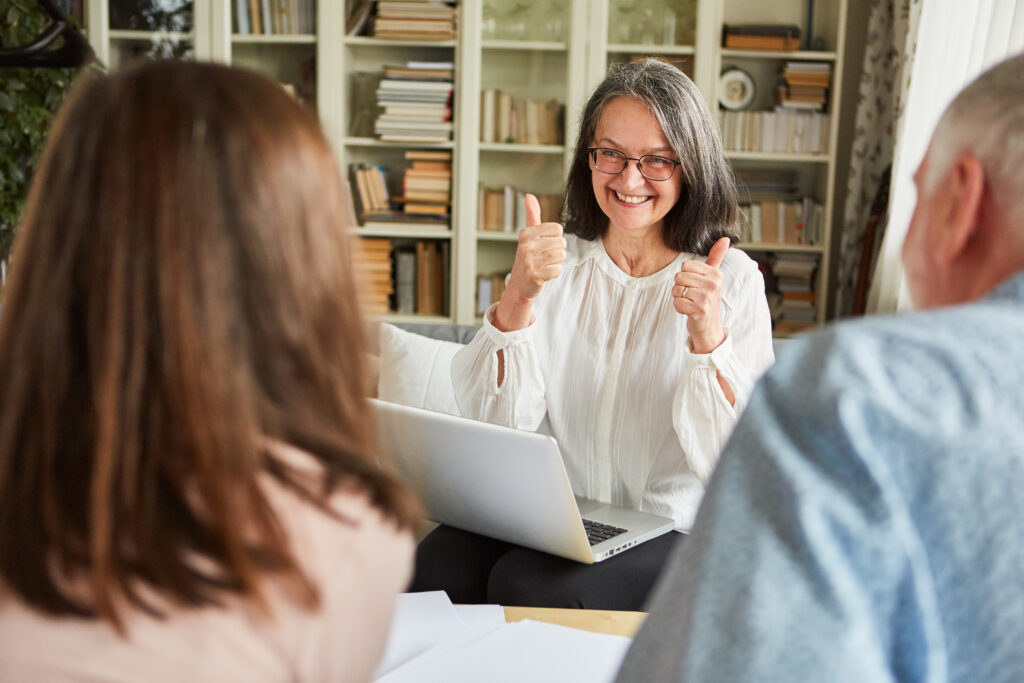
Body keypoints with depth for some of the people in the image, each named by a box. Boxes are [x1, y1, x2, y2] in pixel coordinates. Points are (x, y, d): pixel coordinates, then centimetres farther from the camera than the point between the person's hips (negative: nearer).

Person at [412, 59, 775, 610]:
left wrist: (707, 336, -24)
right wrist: (517, 298, -17)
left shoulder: (731, 279, -1)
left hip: (672, 529, -3)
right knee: (436, 562, -26)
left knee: (528, 586, -30)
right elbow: (499, 428, -4)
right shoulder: (558, 263, 7)